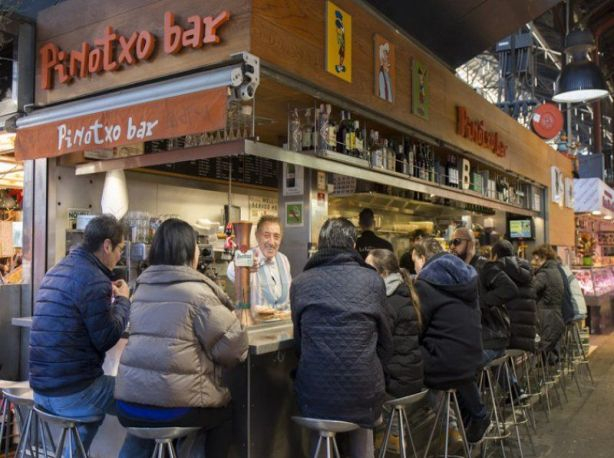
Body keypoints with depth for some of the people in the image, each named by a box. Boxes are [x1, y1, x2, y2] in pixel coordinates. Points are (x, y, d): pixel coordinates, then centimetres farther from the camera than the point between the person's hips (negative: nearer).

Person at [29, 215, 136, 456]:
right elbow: (106, 340, -14)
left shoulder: (56, 271, 12)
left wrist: (109, 297, 16)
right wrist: (122, 301, -1)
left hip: (42, 389, 10)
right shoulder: (93, 278, -17)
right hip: (72, 393, -10)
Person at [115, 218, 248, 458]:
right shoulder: (196, 291, -11)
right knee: (225, 409, 22)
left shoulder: (143, 287, 10)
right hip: (173, 407, -6)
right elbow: (232, 347, -12)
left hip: (129, 402, 6)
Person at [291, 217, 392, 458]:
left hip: (315, 395, 0)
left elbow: (299, 341, 9)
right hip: (364, 394, 0)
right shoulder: (373, 280, -2)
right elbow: (385, 342, 7)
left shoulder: (300, 282, -1)